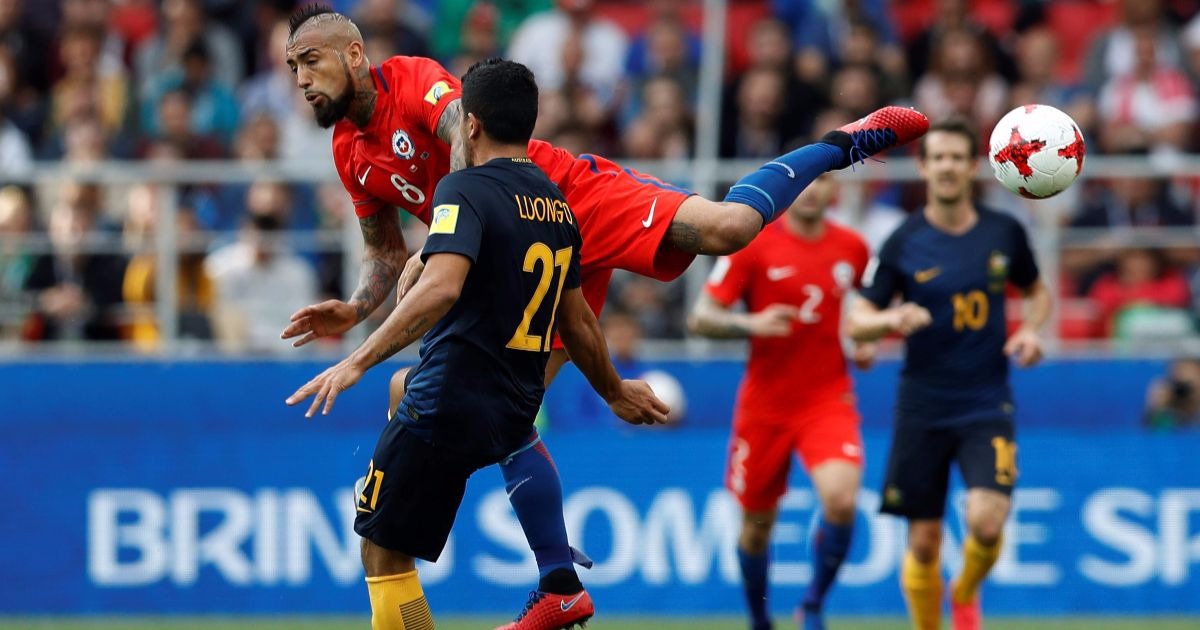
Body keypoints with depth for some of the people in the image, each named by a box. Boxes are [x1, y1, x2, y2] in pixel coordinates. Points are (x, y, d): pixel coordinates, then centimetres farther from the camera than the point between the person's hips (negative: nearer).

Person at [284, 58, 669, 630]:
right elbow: (577, 324, 20)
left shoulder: (465, 190, -12)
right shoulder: (557, 205, 11)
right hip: (513, 419, 8)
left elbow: (440, 287, -28)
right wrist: (616, 391, 36)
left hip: (447, 408, -8)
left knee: (384, 555, 0)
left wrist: (357, 361, -30)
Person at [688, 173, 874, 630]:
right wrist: (751, 324, -27)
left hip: (829, 401, 1)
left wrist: (867, 343, 7)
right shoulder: (754, 244, -6)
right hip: (765, 406, -1)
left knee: (841, 501, -23)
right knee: (757, 521, 9)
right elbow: (700, 318, -9)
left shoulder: (852, 248, 3)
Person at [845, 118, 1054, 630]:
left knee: (986, 521, -19)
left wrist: (1030, 330, -1)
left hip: (986, 407, 0)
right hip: (923, 409, 0)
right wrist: (892, 318, -25)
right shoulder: (904, 243, -3)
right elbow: (856, 322, -3)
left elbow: (1037, 292, 20)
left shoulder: (1005, 233, 2)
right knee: (924, 542, 1)